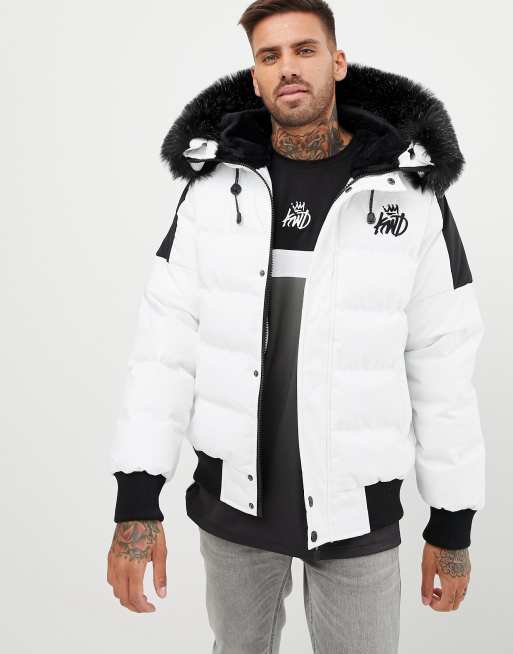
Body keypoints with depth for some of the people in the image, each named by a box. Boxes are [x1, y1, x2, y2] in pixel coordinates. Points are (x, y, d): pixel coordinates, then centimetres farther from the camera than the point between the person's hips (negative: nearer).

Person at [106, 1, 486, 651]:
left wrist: (452, 522, -2)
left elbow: (443, 367, -6)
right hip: (232, 495, 2)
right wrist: (137, 499, -10)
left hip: (356, 505, -1)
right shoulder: (214, 185, -5)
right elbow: (166, 341, -6)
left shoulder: (411, 192, -9)